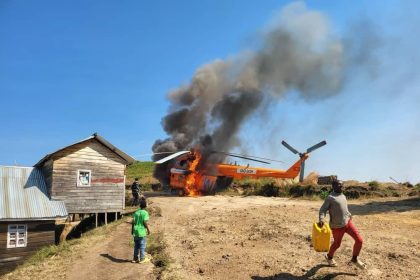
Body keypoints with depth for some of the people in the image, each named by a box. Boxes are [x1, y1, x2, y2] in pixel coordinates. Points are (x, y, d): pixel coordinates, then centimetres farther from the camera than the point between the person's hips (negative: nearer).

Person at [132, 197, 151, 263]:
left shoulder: (136, 212, 4)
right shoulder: (145, 213, -11)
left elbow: (133, 222, 3)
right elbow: (145, 222, -16)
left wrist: (132, 230, 13)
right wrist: (148, 230, -6)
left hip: (136, 231, 5)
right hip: (142, 231, -5)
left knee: (136, 245, 15)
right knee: (142, 245, 5)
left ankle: (135, 258, 22)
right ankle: (142, 259, 10)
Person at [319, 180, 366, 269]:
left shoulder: (343, 196, 10)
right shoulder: (330, 198, -12)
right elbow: (323, 209, -16)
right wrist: (321, 220, -30)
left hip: (348, 222, 6)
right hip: (337, 226, -6)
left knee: (359, 240, -3)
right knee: (337, 244, 13)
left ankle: (354, 259, 21)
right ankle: (329, 257, 43)